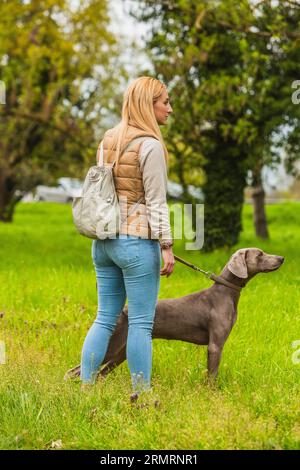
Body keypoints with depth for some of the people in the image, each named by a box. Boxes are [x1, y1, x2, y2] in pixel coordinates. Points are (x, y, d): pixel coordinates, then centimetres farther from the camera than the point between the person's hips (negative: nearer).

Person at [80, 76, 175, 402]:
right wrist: (166, 246, -10)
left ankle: (85, 386, 13)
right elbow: (156, 202, -13)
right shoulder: (150, 145, -11)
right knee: (141, 322, 0)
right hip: (137, 242, -7)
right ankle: (141, 394, 5)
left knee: (105, 318, 12)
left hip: (103, 240, 7)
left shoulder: (109, 140, 11)